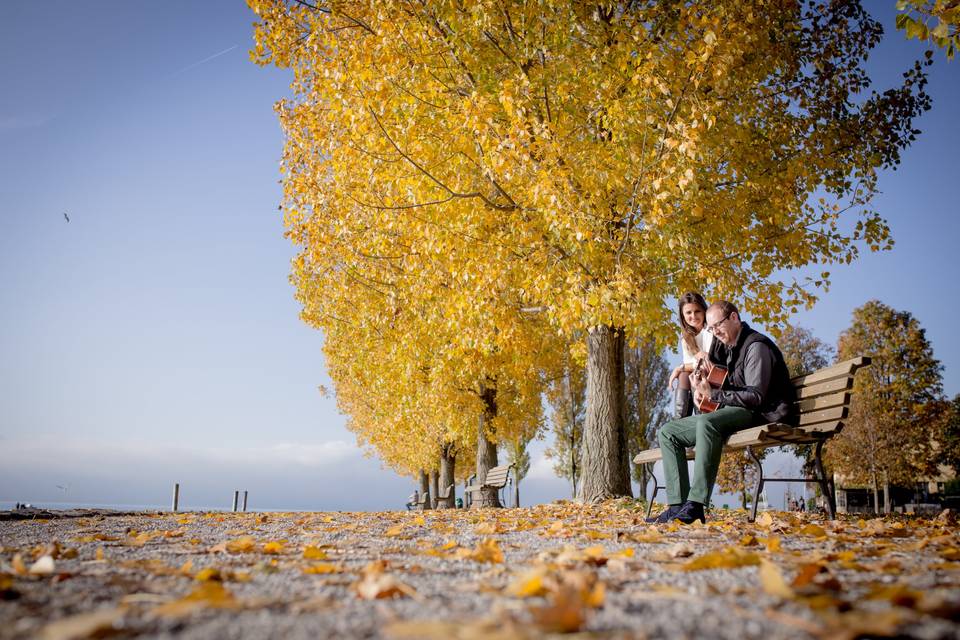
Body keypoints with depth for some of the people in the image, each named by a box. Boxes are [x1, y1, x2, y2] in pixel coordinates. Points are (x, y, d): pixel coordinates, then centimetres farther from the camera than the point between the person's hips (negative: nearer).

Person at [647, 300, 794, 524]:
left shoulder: (757, 346, -11)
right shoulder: (725, 346, 18)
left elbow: (756, 396, -20)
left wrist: (713, 394, -21)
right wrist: (700, 388, 5)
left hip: (761, 415, -10)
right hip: (732, 412, 10)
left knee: (707, 423, -39)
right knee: (668, 432, 0)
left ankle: (696, 504, -41)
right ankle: (678, 505, -12)